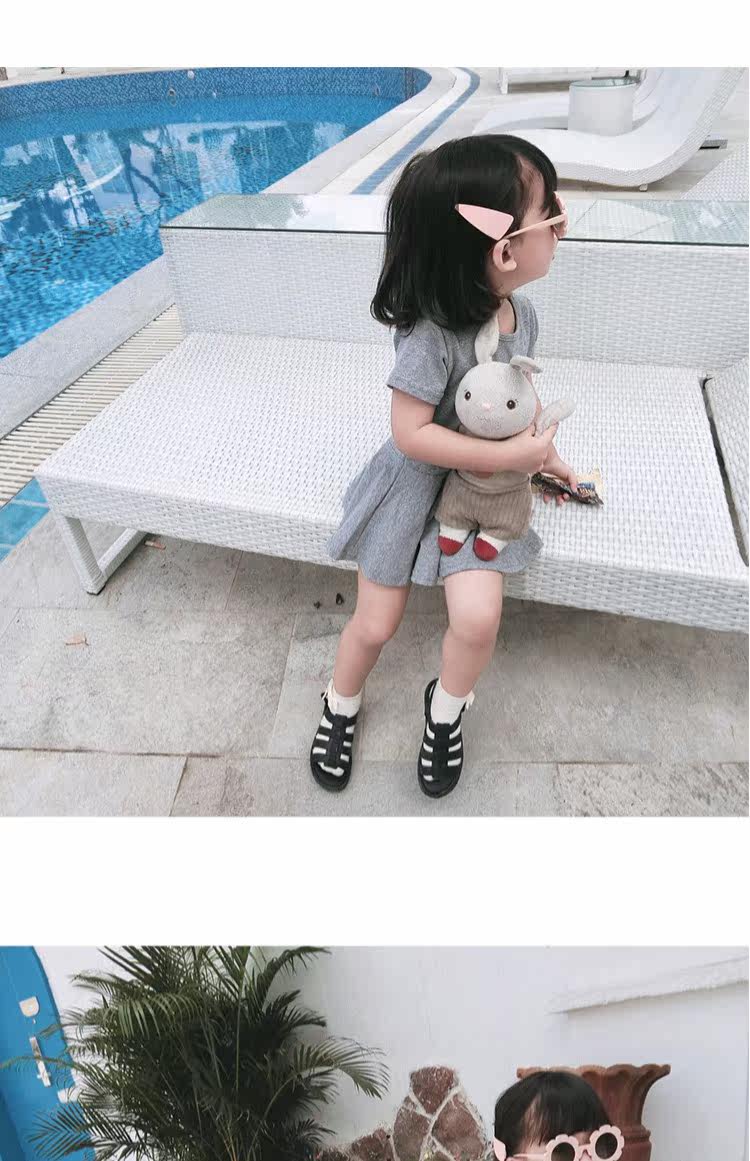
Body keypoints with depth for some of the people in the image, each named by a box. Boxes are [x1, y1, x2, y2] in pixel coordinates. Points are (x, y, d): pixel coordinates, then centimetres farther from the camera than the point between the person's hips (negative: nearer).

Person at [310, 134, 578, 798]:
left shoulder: (522, 313, -4)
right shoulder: (431, 333, -27)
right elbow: (411, 433, -25)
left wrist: (543, 453, 9)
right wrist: (508, 455, -23)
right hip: (416, 485, -4)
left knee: (479, 618, -14)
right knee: (374, 625, 4)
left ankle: (446, 710, 18)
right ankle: (341, 706, 37)